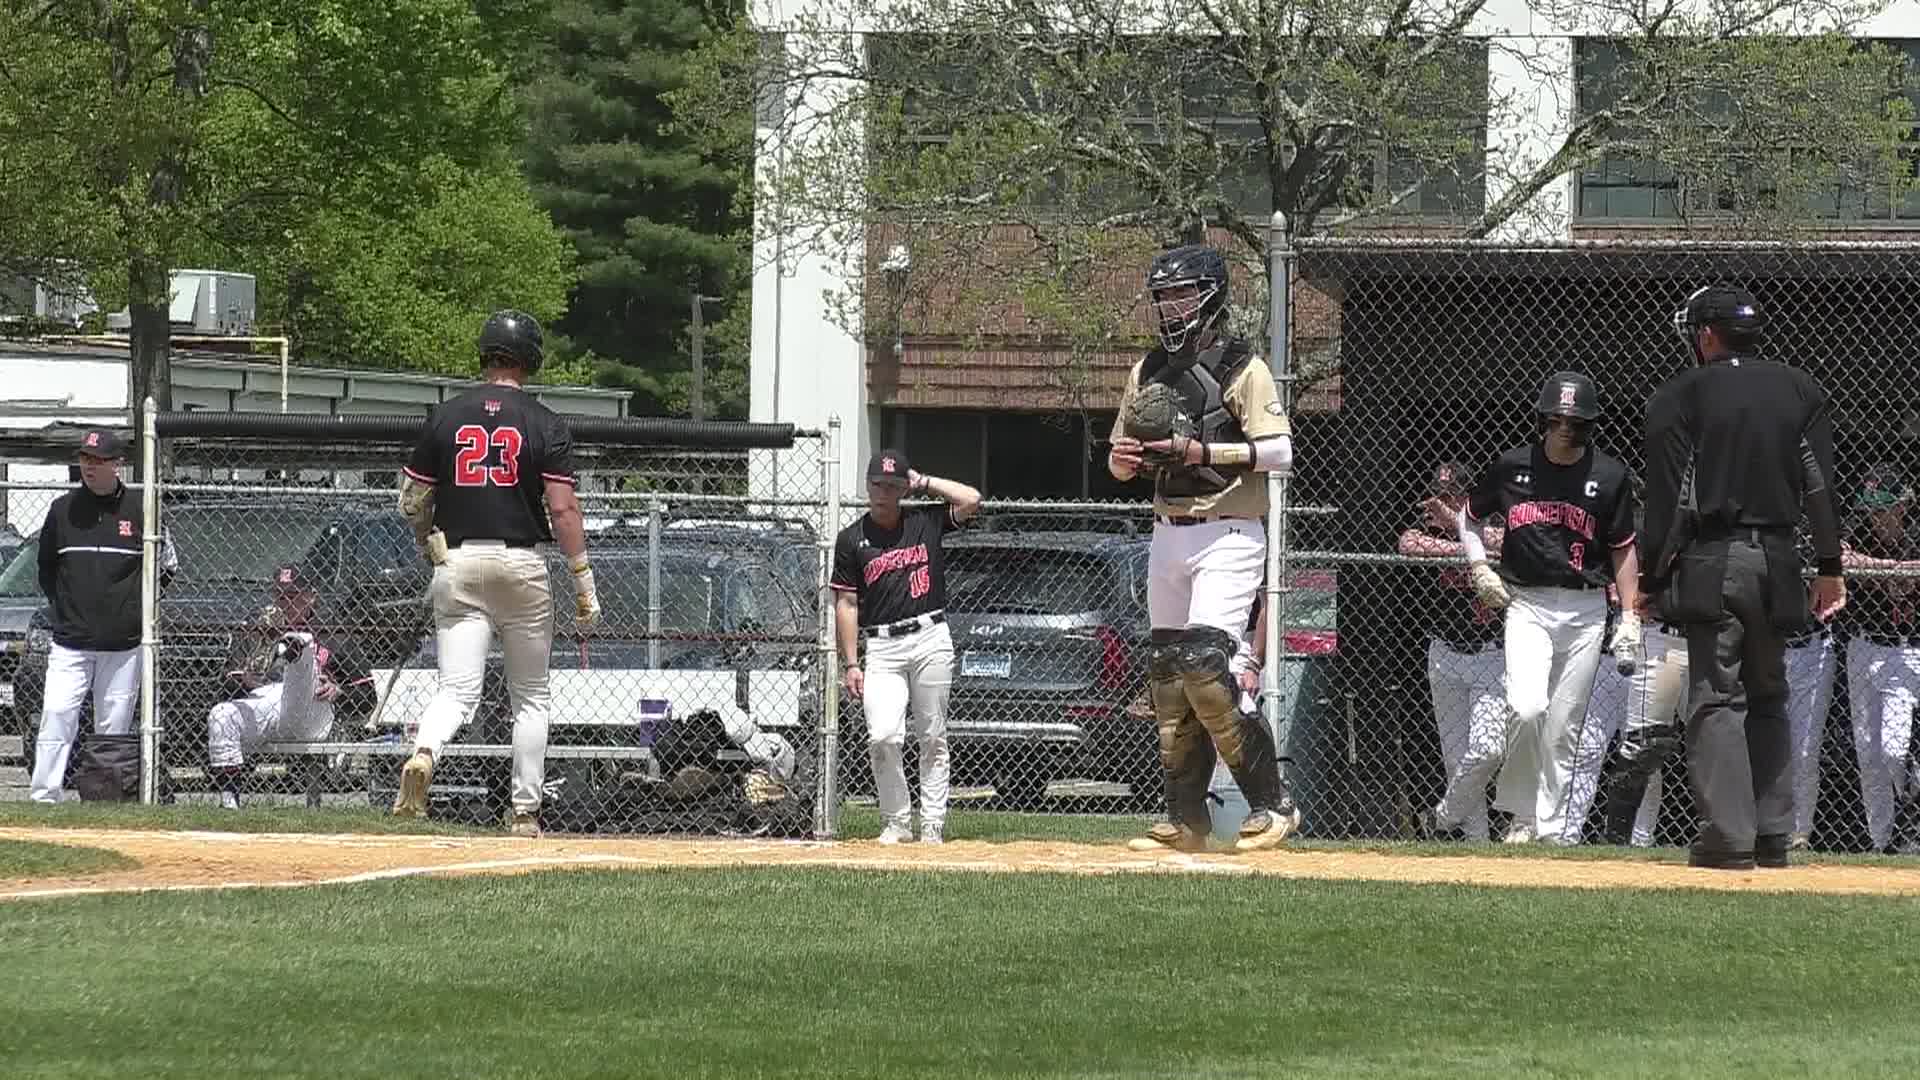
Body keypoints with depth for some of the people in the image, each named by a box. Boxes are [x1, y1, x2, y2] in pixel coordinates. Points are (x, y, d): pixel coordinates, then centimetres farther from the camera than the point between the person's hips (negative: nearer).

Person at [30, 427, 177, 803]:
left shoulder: (140, 511, 1)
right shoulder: (63, 509, 5)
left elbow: (167, 565, 12)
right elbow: (46, 567, 17)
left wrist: (137, 604, 9)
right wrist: (62, 606, 8)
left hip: (123, 644, 0)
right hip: (70, 641, 0)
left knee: (114, 727, 3)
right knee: (56, 717, -12)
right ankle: (43, 797, -14)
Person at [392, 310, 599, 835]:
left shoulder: (445, 417, 3)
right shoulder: (544, 424, -3)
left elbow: (411, 502, 5)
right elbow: (562, 508, -10)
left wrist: (430, 546, 25)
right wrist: (585, 583, -6)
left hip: (457, 562, 1)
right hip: (521, 563, -1)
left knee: (457, 689, -2)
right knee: (530, 696, 11)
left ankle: (424, 753, -33)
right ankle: (525, 811, 12)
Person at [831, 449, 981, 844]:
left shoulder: (926, 522, 8)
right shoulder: (852, 539, 6)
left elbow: (970, 500, -6)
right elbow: (846, 605, 4)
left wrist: (924, 483, 2)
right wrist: (850, 664, -2)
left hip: (931, 638, 1)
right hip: (882, 647, 0)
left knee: (933, 739, 2)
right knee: (883, 737, -14)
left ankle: (933, 824, 8)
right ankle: (897, 822, 1)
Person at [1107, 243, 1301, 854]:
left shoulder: (1241, 368, -6)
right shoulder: (1148, 373, 14)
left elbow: (1281, 452, -16)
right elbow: (1120, 465, 19)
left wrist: (1201, 450, -23)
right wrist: (1126, 456, -5)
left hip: (1228, 534, -7)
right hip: (1167, 537, 7)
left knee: (1204, 666, -18)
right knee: (1167, 673, 5)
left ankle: (1271, 804, -10)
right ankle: (1185, 820, 11)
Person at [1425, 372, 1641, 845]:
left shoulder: (1609, 476, 1)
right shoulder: (1513, 467, 2)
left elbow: (1623, 549, 7)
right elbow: (1470, 514, 19)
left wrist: (1629, 617, 0)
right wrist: (1479, 565, 3)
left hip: (1585, 610, 1)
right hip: (1527, 605, -1)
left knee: (1563, 728, 2)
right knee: (1528, 709, -19)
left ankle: (1550, 825, 11)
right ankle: (1522, 813, -2)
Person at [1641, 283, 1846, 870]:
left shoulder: (1679, 397, -2)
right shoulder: (1801, 391, 9)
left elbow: (1668, 498, -5)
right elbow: (1821, 485, 6)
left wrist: (1652, 579, -1)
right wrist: (1830, 567, 9)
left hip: (1712, 563, -4)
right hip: (1777, 559, 4)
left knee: (1716, 698, -4)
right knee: (1768, 698, 15)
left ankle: (1729, 834, -12)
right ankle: (1772, 832, 12)